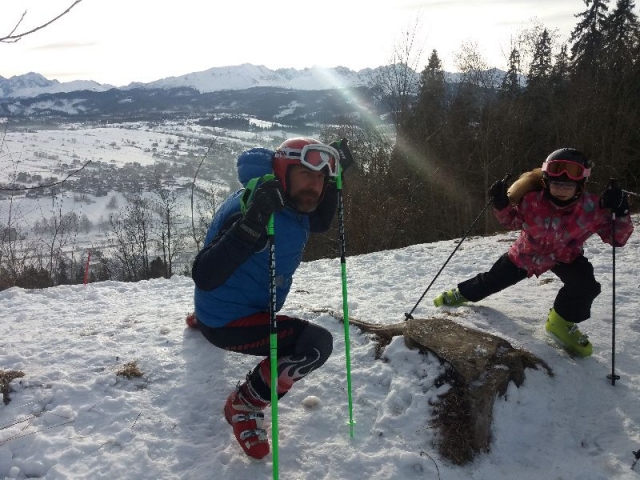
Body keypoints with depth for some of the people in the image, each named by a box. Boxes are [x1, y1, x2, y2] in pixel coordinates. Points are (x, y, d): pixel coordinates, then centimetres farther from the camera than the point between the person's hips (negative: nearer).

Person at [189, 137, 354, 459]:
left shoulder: (290, 203, -8)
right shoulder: (252, 207, -35)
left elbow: (319, 223, 12)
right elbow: (205, 276, -42)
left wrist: (335, 179, -3)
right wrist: (251, 225, -55)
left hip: (252, 300, 9)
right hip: (227, 321, -9)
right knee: (317, 344, -25)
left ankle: (201, 318, 66)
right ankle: (244, 406, -5)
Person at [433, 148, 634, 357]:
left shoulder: (591, 207, -32)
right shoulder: (531, 200, -30)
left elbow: (616, 237, -24)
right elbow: (512, 222, -8)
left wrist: (620, 213, -41)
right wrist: (502, 205, -27)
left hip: (566, 256, 0)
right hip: (527, 253, 1)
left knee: (586, 286, -28)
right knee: (493, 279, 14)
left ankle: (562, 321, 2)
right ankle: (463, 293, 48)